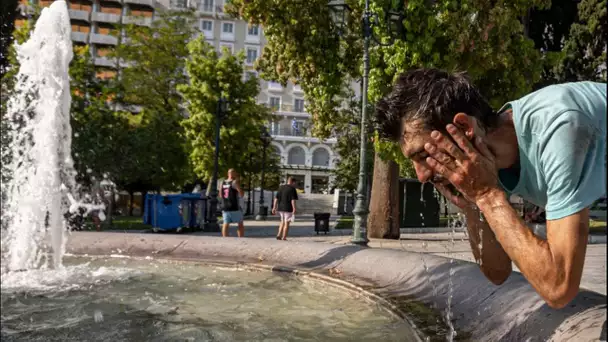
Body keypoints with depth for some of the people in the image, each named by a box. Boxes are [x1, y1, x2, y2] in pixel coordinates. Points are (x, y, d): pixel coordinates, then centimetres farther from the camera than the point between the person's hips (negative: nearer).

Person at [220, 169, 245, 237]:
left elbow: (221, 195, 20)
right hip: (234, 208, -5)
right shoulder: (235, 182, -9)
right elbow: (241, 194, -13)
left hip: (225, 207, 5)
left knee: (225, 224, 3)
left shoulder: (223, 183, 10)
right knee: (240, 224, 5)